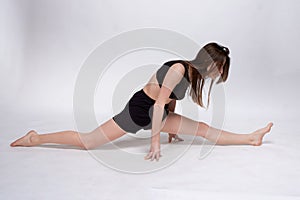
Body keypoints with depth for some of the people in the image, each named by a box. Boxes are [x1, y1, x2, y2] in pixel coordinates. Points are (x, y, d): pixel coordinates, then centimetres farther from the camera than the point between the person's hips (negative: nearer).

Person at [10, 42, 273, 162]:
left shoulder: (193, 74, 5)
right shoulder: (179, 68, -22)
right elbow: (159, 105, -24)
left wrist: (172, 130, 25)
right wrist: (155, 142, -21)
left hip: (158, 113, 8)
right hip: (139, 108, -8)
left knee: (205, 130, 5)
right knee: (88, 141, -5)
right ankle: (36, 138, 8)